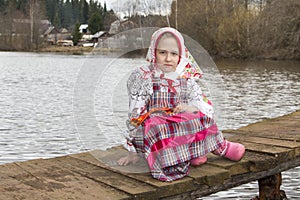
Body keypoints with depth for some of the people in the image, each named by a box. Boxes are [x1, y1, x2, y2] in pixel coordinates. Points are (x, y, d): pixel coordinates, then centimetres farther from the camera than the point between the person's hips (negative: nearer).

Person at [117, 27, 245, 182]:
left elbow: (207, 107, 3)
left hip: (183, 126, 3)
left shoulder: (186, 80, 8)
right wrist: (134, 151, -6)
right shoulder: (143, 77, -1)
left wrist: (192, 108, -21)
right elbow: (136, 114, -3)